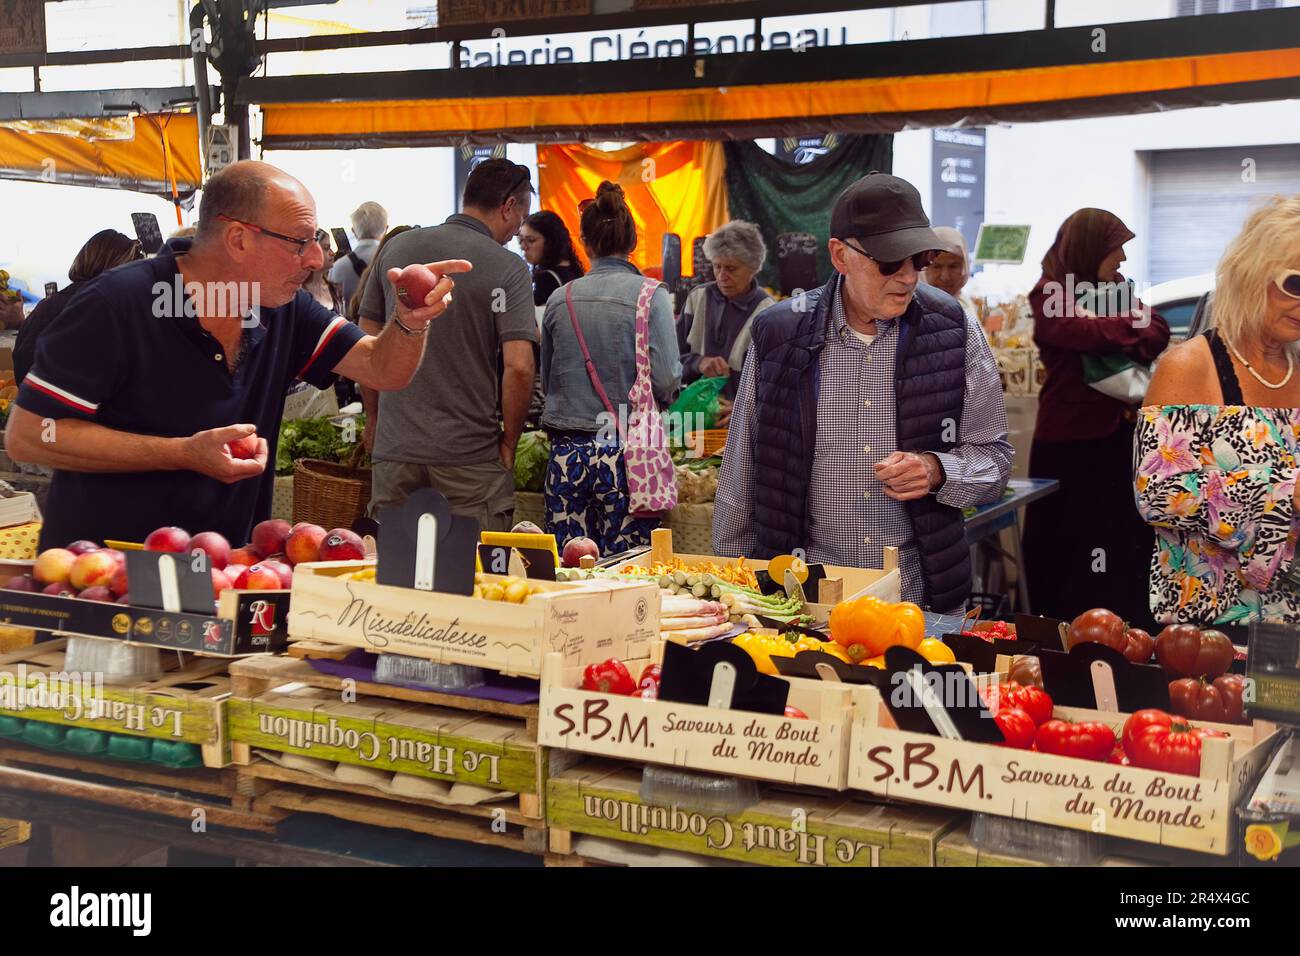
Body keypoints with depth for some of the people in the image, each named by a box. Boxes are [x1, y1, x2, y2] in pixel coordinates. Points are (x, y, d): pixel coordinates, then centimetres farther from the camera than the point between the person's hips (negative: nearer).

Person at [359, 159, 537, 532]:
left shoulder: (396, 248, 7)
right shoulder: (508, 268, -7)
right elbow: (519, 366, -15)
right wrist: (508, 442, -2)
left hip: (394, 449, 4)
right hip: (471, 457, -4)